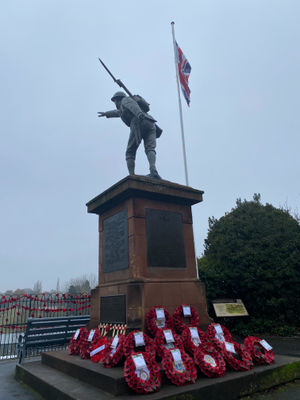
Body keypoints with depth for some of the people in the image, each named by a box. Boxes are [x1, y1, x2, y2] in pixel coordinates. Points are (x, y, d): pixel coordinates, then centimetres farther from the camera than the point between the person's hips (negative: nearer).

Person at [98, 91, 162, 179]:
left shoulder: (125, 99, 20)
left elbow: (132, 104, -4)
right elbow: (119, 112, 64)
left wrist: (139, 114, -25)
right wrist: (107, 113, 79)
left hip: (139, 123, -6)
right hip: (150, 124, 7)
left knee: (130, 152, -1)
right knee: (150, 149, -16)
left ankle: (131, 176, -16)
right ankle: (153, 171, -43)